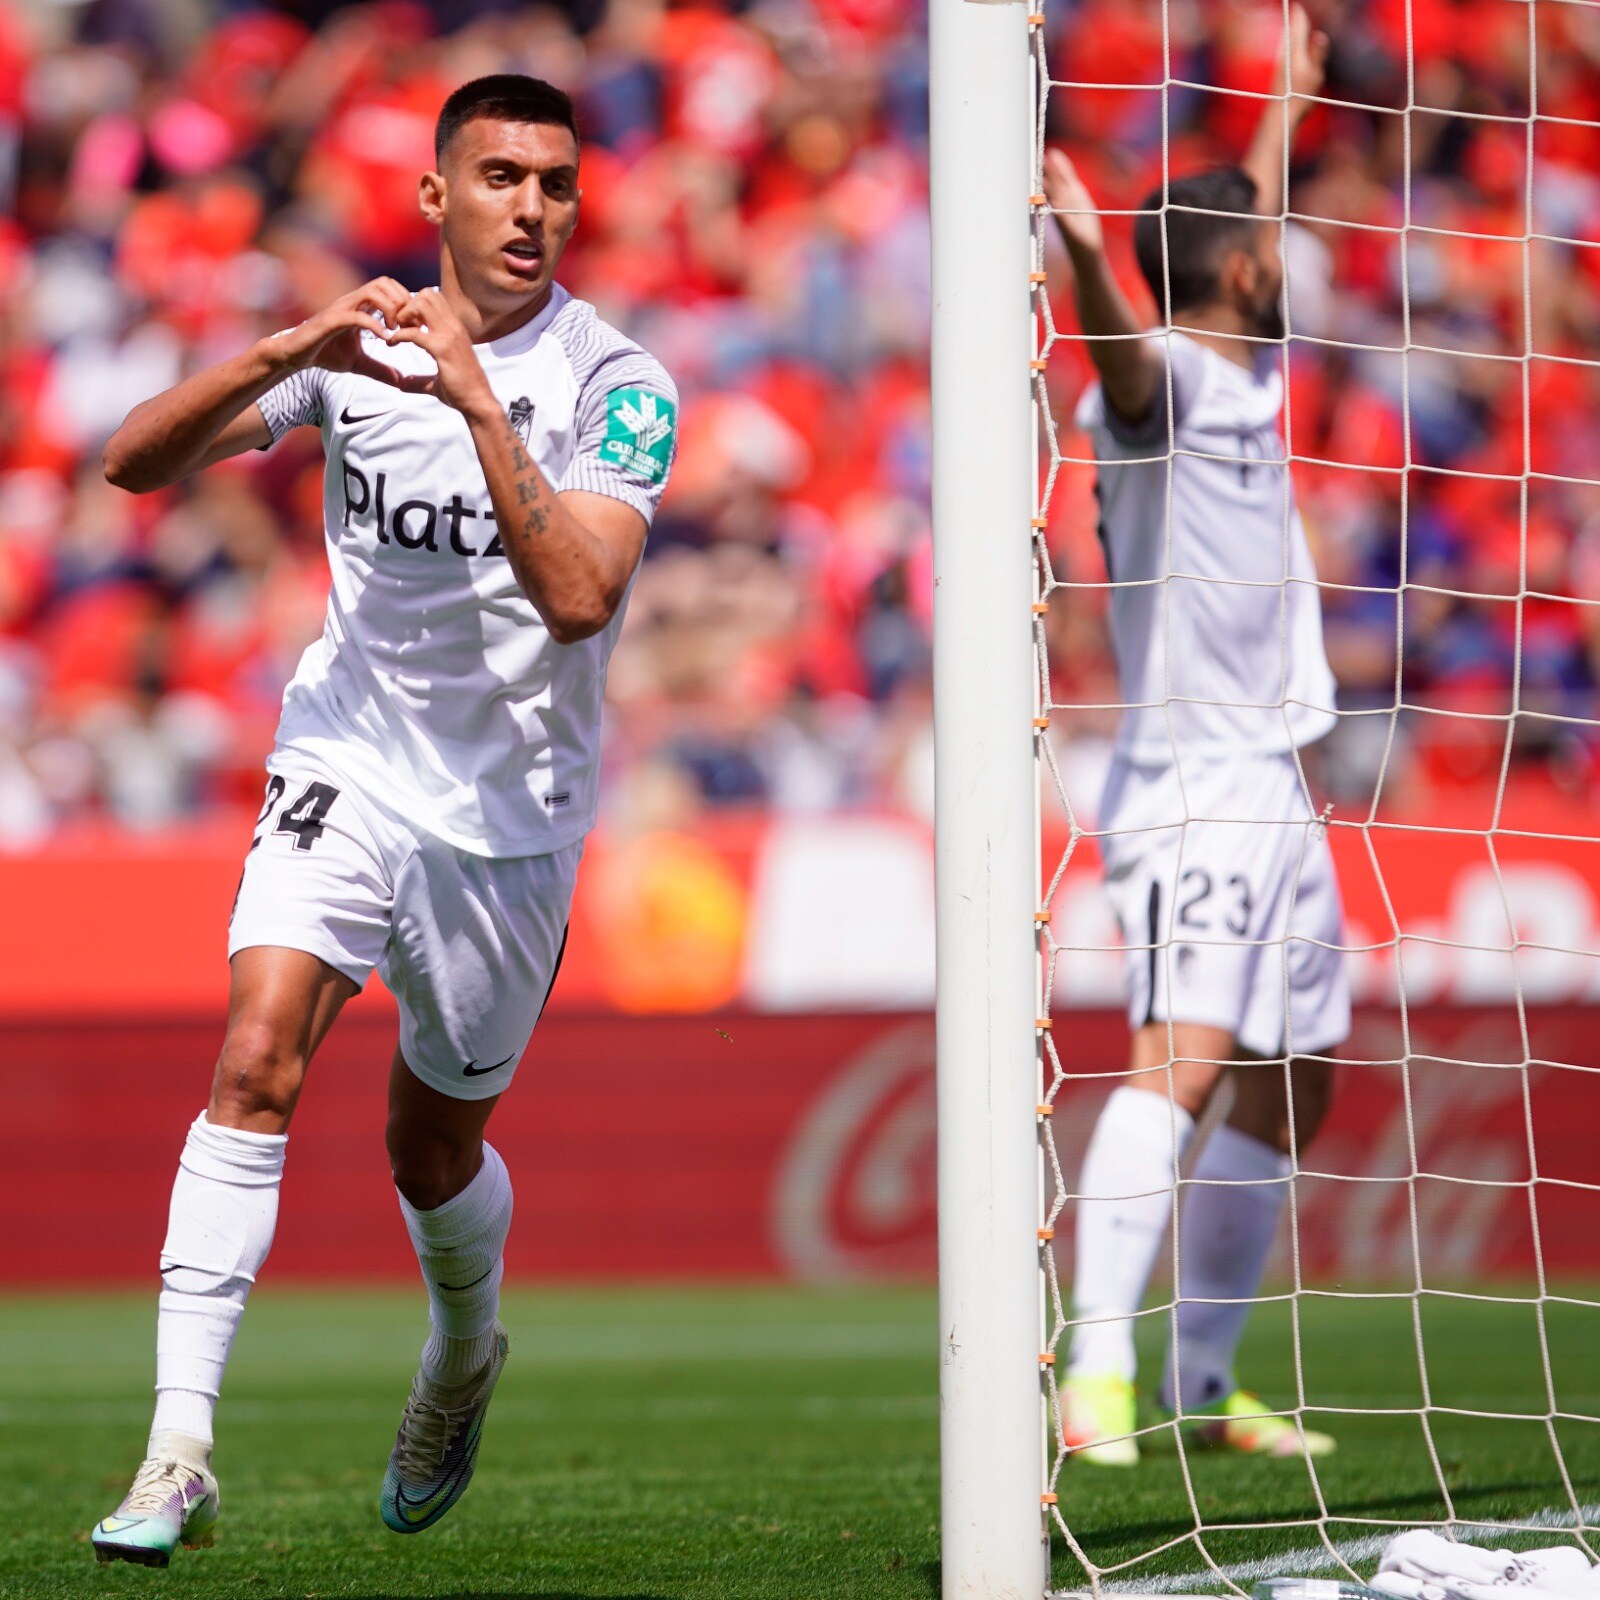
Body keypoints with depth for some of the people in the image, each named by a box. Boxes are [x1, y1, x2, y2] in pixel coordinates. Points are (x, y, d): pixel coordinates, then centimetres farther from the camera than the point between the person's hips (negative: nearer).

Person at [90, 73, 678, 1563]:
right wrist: (283, 351, -22)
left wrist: (477, 400, -32)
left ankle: (464, 1356, 46)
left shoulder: (614, 381, -11)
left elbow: (578, 596, -26)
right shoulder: (361, 346, 0)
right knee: (256, 1063, -20)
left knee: (434, 1153, 11)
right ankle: (178, 1447, -22)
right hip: (346, 767, 1)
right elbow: (136, 461, -6)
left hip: (506, 812, -1)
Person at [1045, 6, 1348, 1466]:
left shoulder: (1248, 368, 16)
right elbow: (1123, 354, -35)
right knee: (1185, 1054, -22)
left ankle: (1204, 1382, 18)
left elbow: (1249, 222, 36)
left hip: (1273, 785, 10)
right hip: (1190, 787, -10)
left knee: (1292, 1085, 11)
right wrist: (1085, 255, -56)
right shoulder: (1162, 375, -10)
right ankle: (1097, 1375, -31)